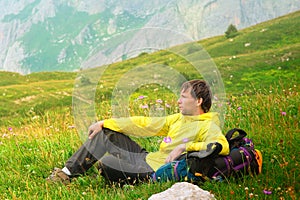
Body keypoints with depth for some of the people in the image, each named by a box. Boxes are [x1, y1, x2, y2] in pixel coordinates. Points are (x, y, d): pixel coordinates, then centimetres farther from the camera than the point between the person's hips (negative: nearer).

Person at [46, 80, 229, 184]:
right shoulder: (179, 119, 13)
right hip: (146, 157, 9)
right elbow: (145, 124, 12)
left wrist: (185, 147, -35)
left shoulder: (208, 126, -13)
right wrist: (104, 123, 10)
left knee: (106, 162, -21)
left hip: (156, 171, -9)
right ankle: (67, 172, 11)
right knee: (105, 134, 10)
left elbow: (223, 146, -33)